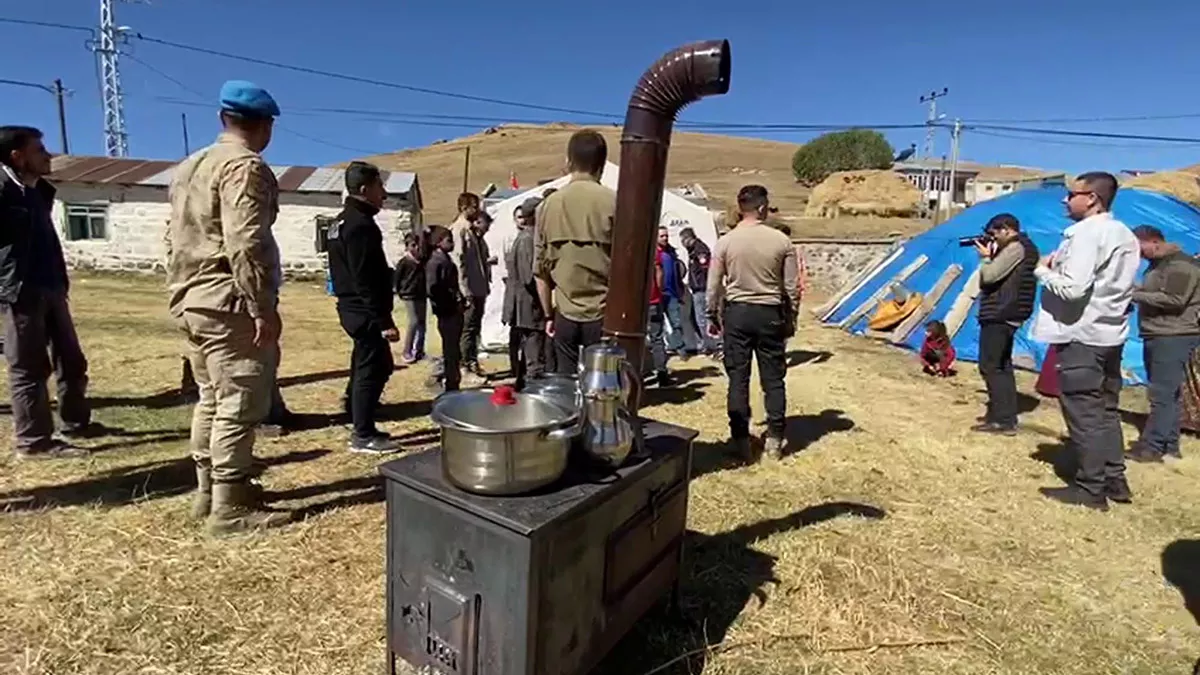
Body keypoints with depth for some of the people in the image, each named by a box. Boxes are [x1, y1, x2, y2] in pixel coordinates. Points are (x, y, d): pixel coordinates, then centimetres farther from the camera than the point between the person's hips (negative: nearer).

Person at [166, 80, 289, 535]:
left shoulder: (189, 167, 19)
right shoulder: (245, 167, -12)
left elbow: (175, 240, 21)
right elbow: (246, 246, -22)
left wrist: (183, 293, 24)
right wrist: (263, 308, -20)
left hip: (192, 301, 10)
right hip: (229, 305, -10)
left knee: (211, 399, 16)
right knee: (239, 406, -5)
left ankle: (208, 491, 26)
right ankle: (231, 507, 1)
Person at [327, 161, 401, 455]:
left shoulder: (342, 222, 16)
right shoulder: (361, 225, -17)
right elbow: (367, 280, -23)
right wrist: (384, 320, -22)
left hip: (352, 307, 11)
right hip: (365, 311, -11)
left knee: (370, 367, 17)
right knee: (371, 370, -3)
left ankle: (363, 427, 25)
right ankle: (363, 435, 5)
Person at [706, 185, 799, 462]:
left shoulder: (725, 241, -5)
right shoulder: (781, 241, -4)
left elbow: (714, 285, -1)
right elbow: (791, 287, 1)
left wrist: (712, 317, 11)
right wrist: (791, 319, 12)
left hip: (737, 313, 0)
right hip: (770, 314, 0)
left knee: (738, 377, 5)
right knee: (773, 378, 8)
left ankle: (741, 440, 8)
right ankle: (775, 439, 14)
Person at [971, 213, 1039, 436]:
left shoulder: (1015, 248, -13)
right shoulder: (1023, 248, 19)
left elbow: (989, 276, -19)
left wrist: (986, 256, -1)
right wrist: (991, 255, 10)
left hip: (999, 316, -11)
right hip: (1006, 315, 11)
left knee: (990, 367, -9)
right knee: (1001, 366, 16)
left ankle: (1004, 421, -8)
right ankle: (1002, 414, 23)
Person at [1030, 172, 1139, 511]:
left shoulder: (1086, 232, -15)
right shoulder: (1124, 234, 14)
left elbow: (1072, 288, -24)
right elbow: (1111, 282, 20)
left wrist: (1043, 269, -7)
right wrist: (1062, 265, 12)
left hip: (1081, 335, -9)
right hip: (1111, 334, 9)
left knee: (1083, 412, -2)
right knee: (1106, 409, 16)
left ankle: (1091, 488, 4)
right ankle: (1114, 480, 23)